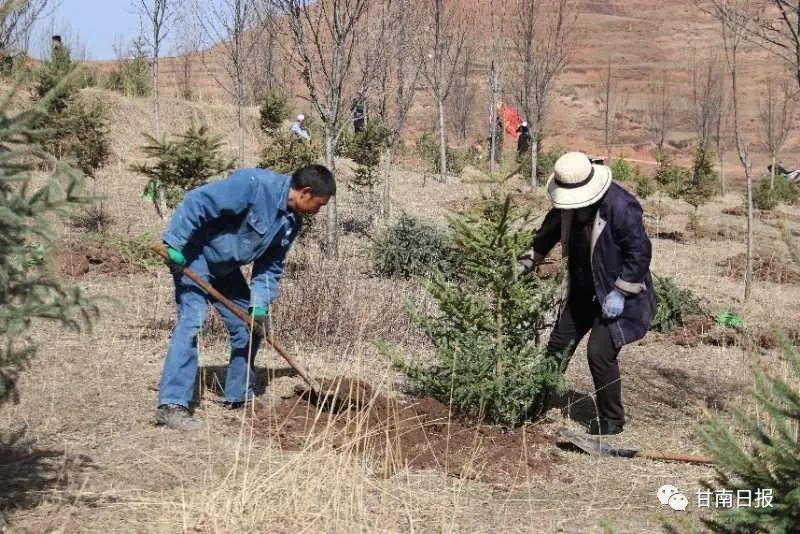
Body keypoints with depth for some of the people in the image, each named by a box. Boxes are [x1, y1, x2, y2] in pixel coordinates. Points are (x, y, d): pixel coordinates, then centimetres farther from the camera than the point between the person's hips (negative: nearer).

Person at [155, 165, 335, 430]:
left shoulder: (292, 222, -1)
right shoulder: (255, 185, -29)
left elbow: (270, 266, 4)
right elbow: (198, 201, -30)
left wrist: (260, 306, -8)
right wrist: (174, 244, -29)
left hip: (226, 267, 9)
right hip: (195, 256, -9)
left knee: (250, 326, 9)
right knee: (191, 320, -20)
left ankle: (239, 395, 24)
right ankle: (171, 404, -21)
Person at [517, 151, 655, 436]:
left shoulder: (621, 207, -26)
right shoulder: (567, 205, -3)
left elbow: (639, 252, -22)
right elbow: (547, 234, 13)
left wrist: (620, 293, -22)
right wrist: (522, 266, 7)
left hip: (616, 293, -7)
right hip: (583, 289, 8)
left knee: (600, 353, -12)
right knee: (559, 344, 12)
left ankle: (611, 421, 6)